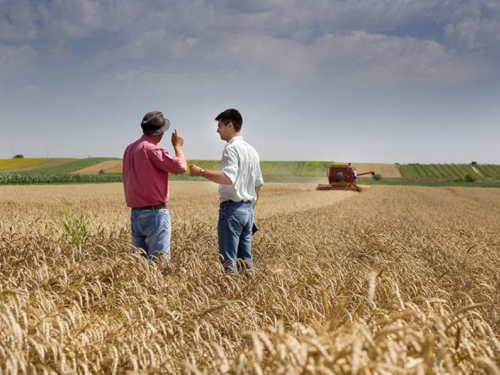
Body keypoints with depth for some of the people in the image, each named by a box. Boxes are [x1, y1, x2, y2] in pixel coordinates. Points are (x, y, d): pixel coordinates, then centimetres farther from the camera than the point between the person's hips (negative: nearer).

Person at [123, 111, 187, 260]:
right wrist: (178, 146, 0)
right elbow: (181, 167, -15)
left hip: (136, 214, 8)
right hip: (155, 213, -8)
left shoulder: (130, 149, 11)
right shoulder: (152, 149, -15)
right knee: (159, 262, -4)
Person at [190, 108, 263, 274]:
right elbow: (258, 183, 21)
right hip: (248, 209, 9)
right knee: (245, 259, 10)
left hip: (232, 208, -9)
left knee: (229, 260, -5)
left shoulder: (232, 148, -10)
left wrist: (201, 172, -20)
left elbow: (228, 178, -26)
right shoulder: (252, 150, 17)